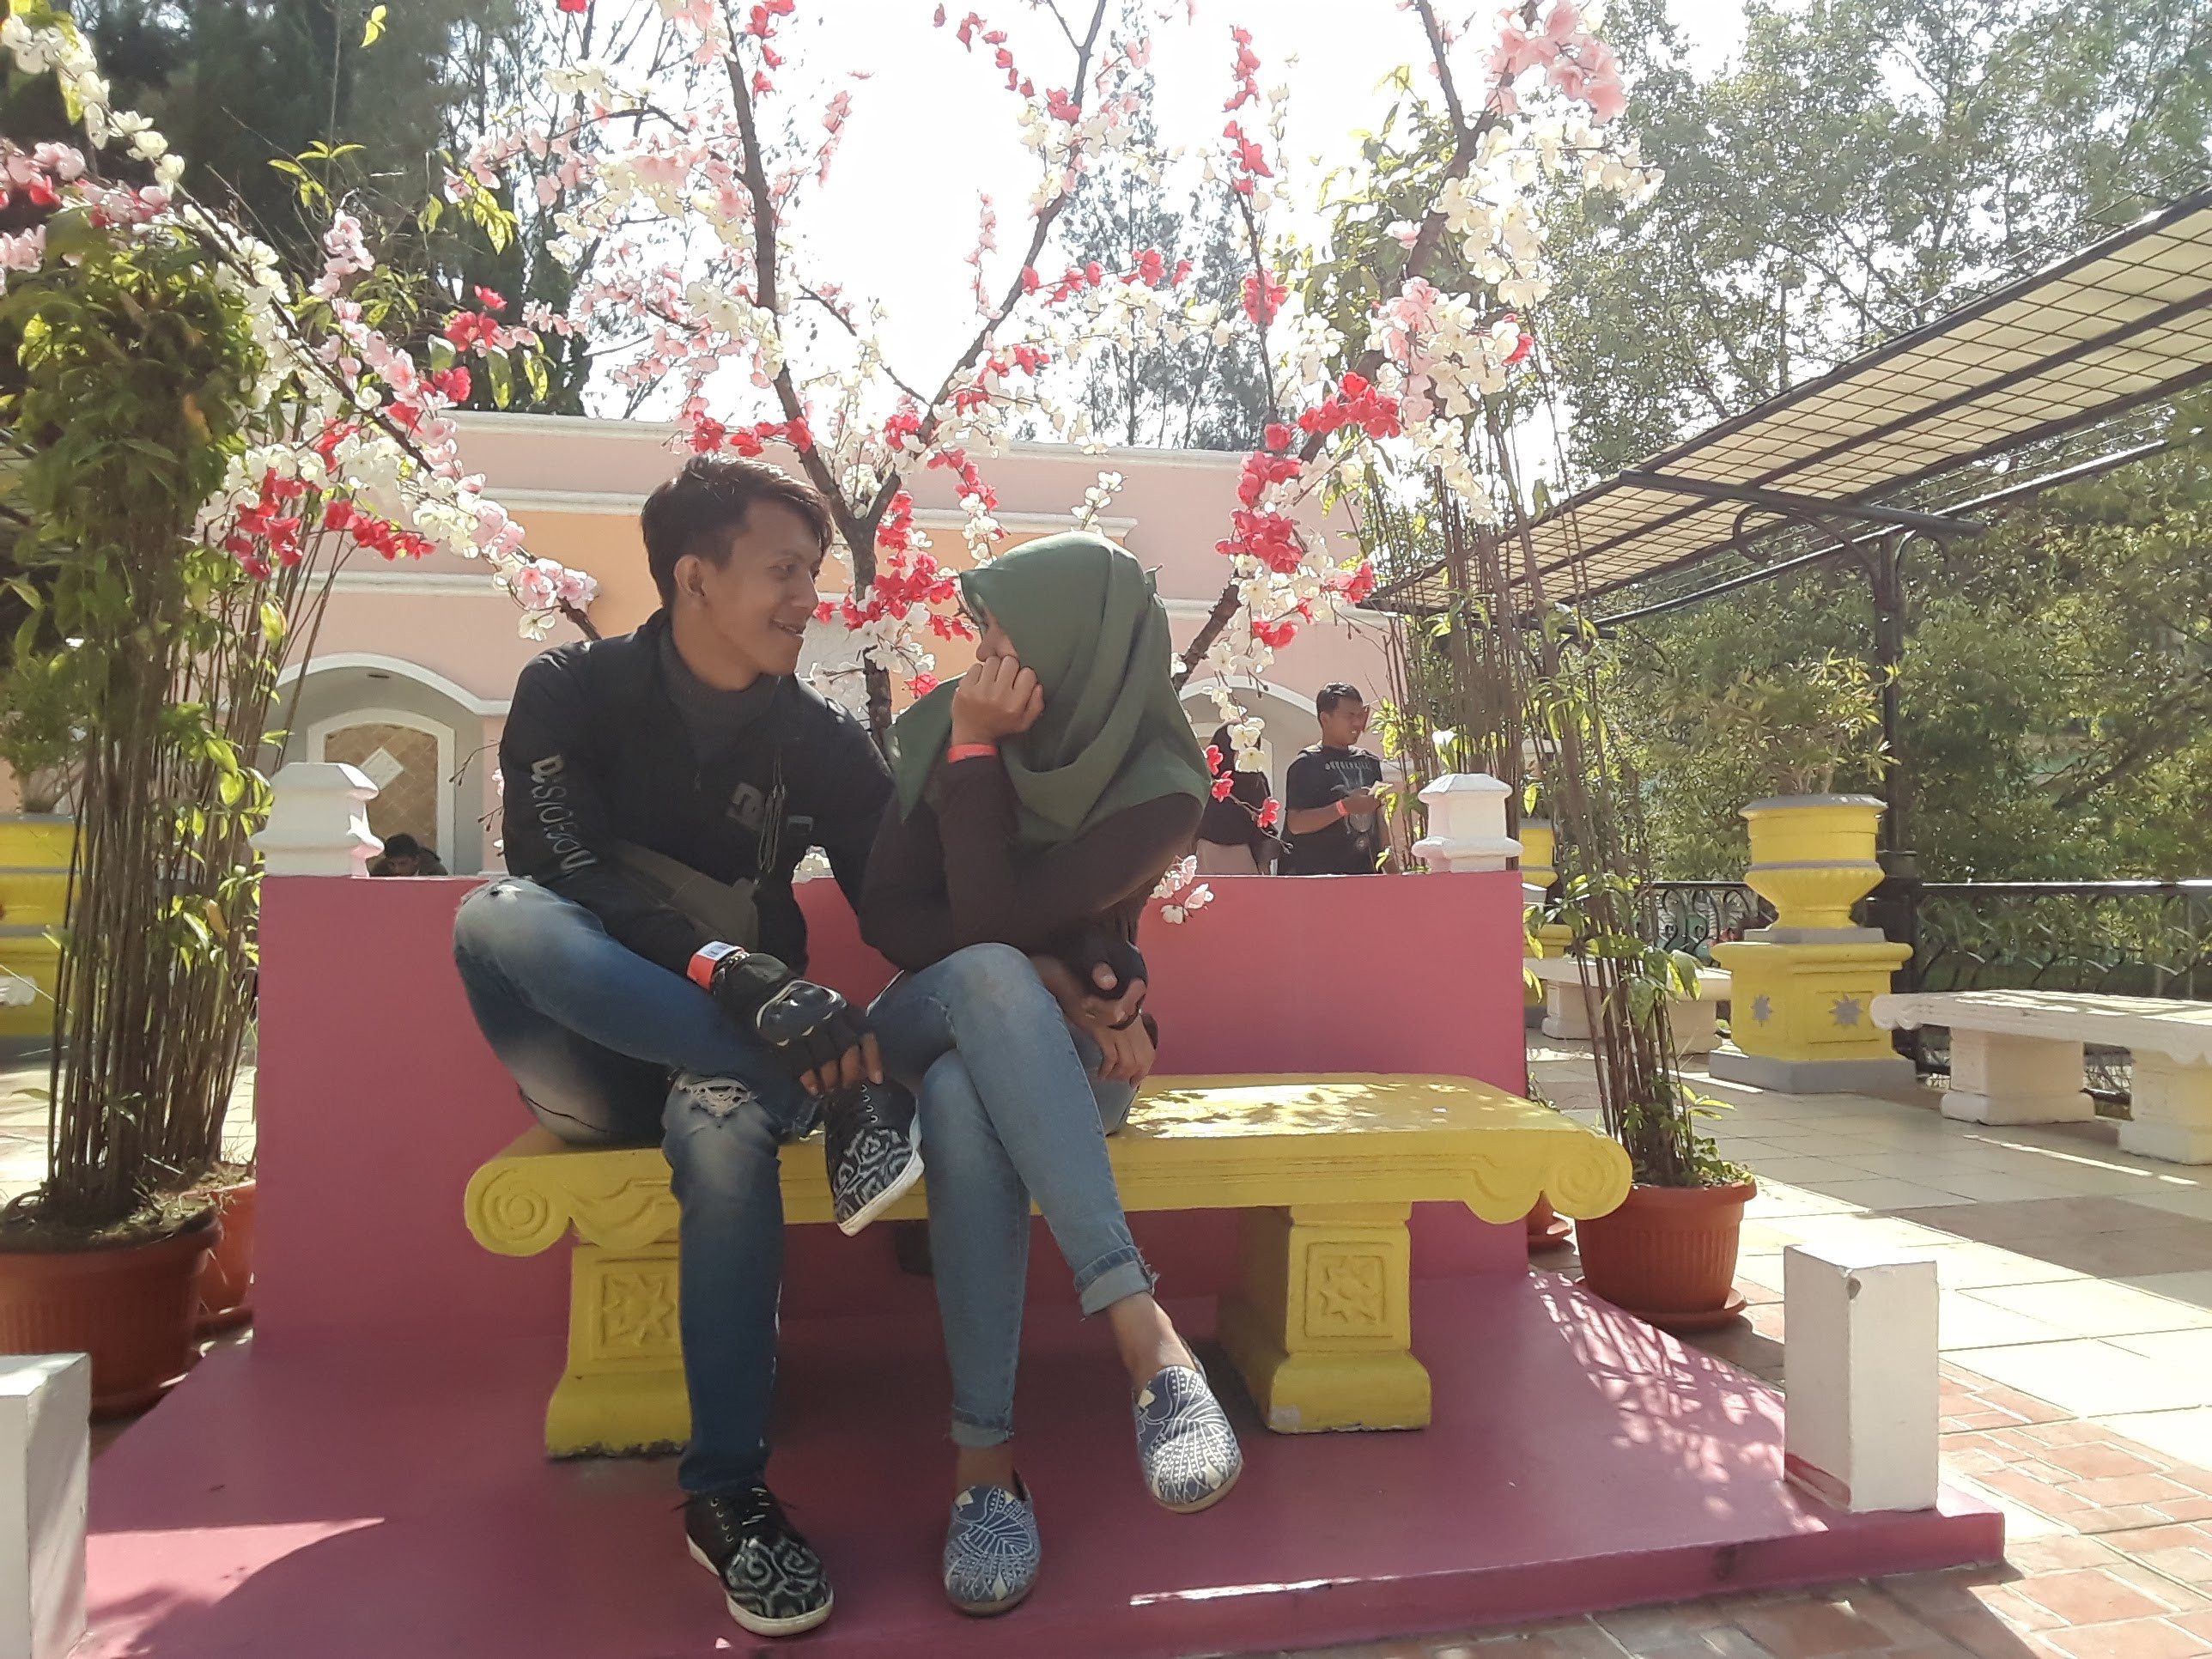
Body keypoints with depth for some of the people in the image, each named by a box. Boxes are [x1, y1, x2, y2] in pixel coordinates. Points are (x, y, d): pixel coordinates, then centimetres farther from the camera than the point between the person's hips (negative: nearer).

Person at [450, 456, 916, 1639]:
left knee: (727, 1121, -37)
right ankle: (827, 1097, -36)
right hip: (592, 1060, 0)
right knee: (497, 914, -31)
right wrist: (737, 973, -39)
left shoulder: (820, 741, 1)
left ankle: (727, 1494, -26)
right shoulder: (573, 692, -4)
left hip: (725, 1054, 0)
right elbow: (559, 870, -22)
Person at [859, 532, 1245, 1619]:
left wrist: (976, 749, -22)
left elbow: (991, 916, -22)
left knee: (965, 1101, -40)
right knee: (989, 975, -38)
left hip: (1068, 1048, -2)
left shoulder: (1159, 791, -14)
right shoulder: (939, 727, -4)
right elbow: (884, 915, -6)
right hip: (929, 1024, 2)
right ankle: (1143, 1333, -43)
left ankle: (984, 1458, -39)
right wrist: (1040, 974, -18)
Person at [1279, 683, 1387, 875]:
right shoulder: (1307, 764, -5)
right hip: (1319, 872, -6)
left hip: (1366, 870, 6)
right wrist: (1345, 807, -22)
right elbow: (1295, 823, -14)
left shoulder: (1369, 763, 15)